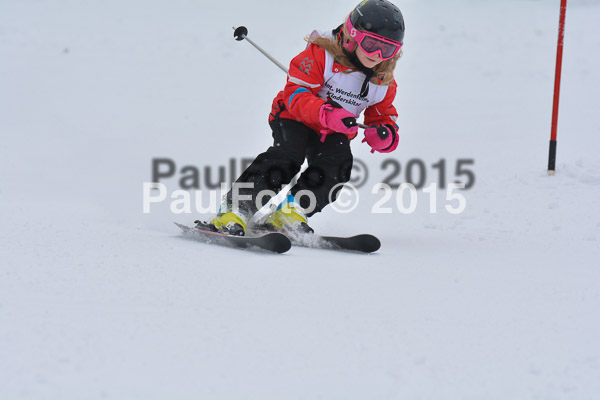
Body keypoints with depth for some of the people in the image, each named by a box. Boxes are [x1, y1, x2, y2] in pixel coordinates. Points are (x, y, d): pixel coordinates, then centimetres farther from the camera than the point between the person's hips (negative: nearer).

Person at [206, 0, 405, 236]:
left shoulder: (384, 81, -3)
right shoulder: (322, 54, -21)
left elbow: (384, 115, 11)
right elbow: (296, 93, -26)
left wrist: (385, 134, -16)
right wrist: (327, 114, -43)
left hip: (333, 133, 5)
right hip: (295, 118, -5)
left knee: (337, 164, -24)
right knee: (287, 156, -29)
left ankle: (289, 213, -17)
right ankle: (234, 210, -32)